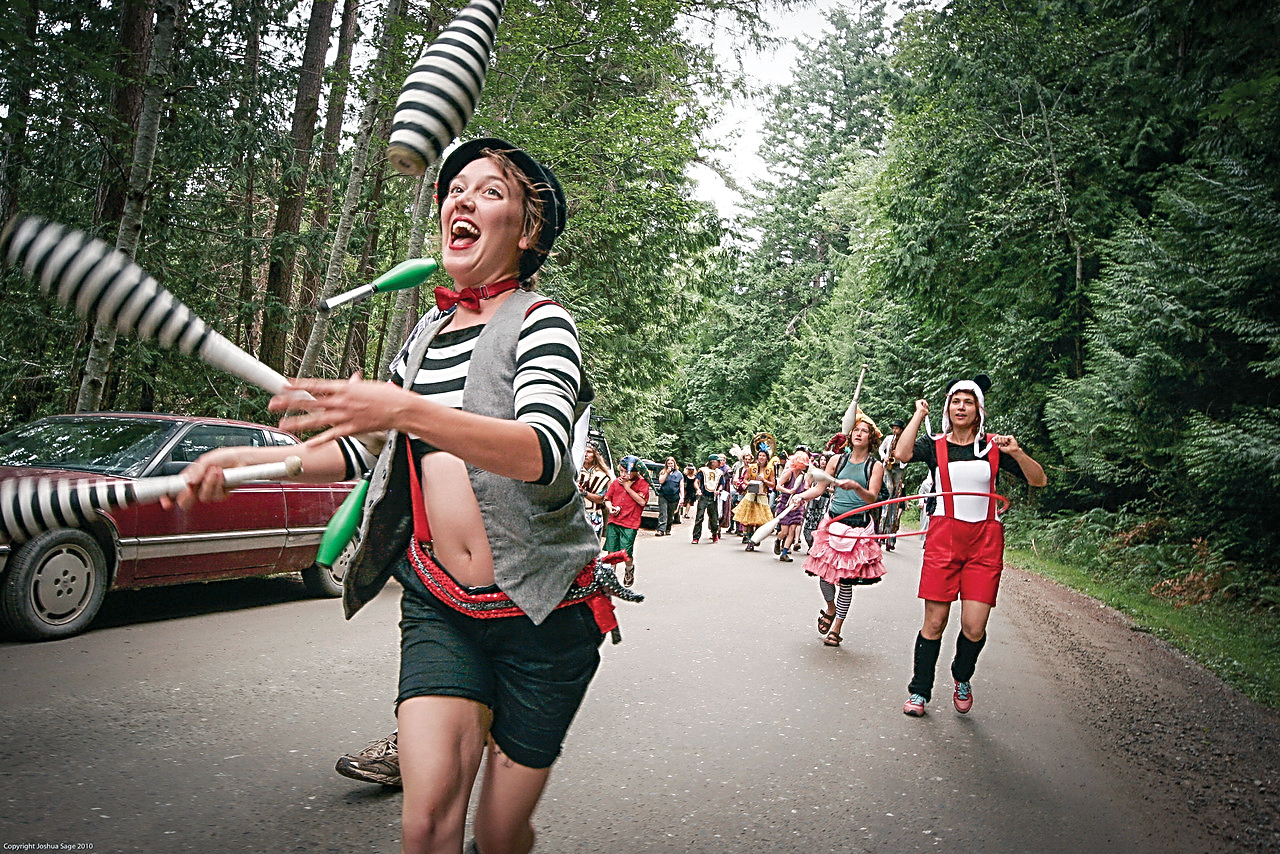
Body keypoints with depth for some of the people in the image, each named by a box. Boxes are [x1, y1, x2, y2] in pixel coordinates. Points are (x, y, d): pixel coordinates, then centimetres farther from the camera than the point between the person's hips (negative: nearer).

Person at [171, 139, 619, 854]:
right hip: (439, 602, 4)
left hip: (544, 608, -4)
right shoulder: (426, 333, 11)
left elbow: (543, 453, -27)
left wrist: (406, 409, -39)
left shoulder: (541, 322, -8)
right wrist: (245, 460, 15)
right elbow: (366, 450, 23)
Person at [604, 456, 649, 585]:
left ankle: (630, 569, 27)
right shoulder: (616, 482, 10)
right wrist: (610, 508, -5)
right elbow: (607, 498, 17)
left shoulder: (642, 483, -2)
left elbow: (642, 501, -14)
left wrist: (628, 487, -12)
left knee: (626, 554, -6)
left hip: (630, 524, -4)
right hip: (613, 522, 4)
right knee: (611, 552, 1)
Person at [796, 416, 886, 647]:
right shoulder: (837, 460, 8)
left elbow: (872, 498, -12)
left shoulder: (875, 466, 0)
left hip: (858, 527, -2)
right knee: (824, 572, -1)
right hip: (833, 522, 2)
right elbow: (819, 488, 8)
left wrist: (855, 486, -30)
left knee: (846, 580, -2)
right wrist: (800, 496, -9)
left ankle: (836, 629, 14)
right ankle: (830, 609, 31)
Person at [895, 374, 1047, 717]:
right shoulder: (934, 445, 4)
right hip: (943, 538, -1)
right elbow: (902, 453, -16)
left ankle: (962, 679, 26)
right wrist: (919, 415, -5)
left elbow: (1039, 480, 5)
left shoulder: (994, 446, 7)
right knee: (934, 622, -1)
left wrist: (1016, 452, -12)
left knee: (974, 627, -5)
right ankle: (919, 691, 17)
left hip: (985, 541, 1)